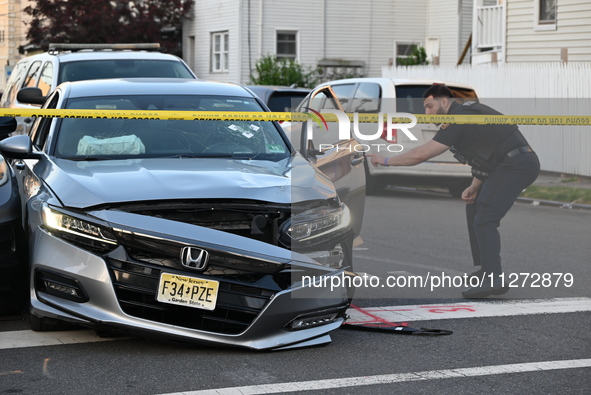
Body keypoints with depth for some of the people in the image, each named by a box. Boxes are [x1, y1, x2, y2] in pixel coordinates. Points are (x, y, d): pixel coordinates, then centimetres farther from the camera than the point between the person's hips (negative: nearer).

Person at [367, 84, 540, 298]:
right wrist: (475, 187, 12)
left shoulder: (459, 121, -14)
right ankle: (485, 269, 21)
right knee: (474, 209, 19)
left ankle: (493, 279, -19)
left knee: (484, 220, -14)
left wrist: (386, 160, -6)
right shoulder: (467, 111, 17)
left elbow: (420, 154, -18)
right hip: (517, 164, 11)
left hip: (515, 165, -11)